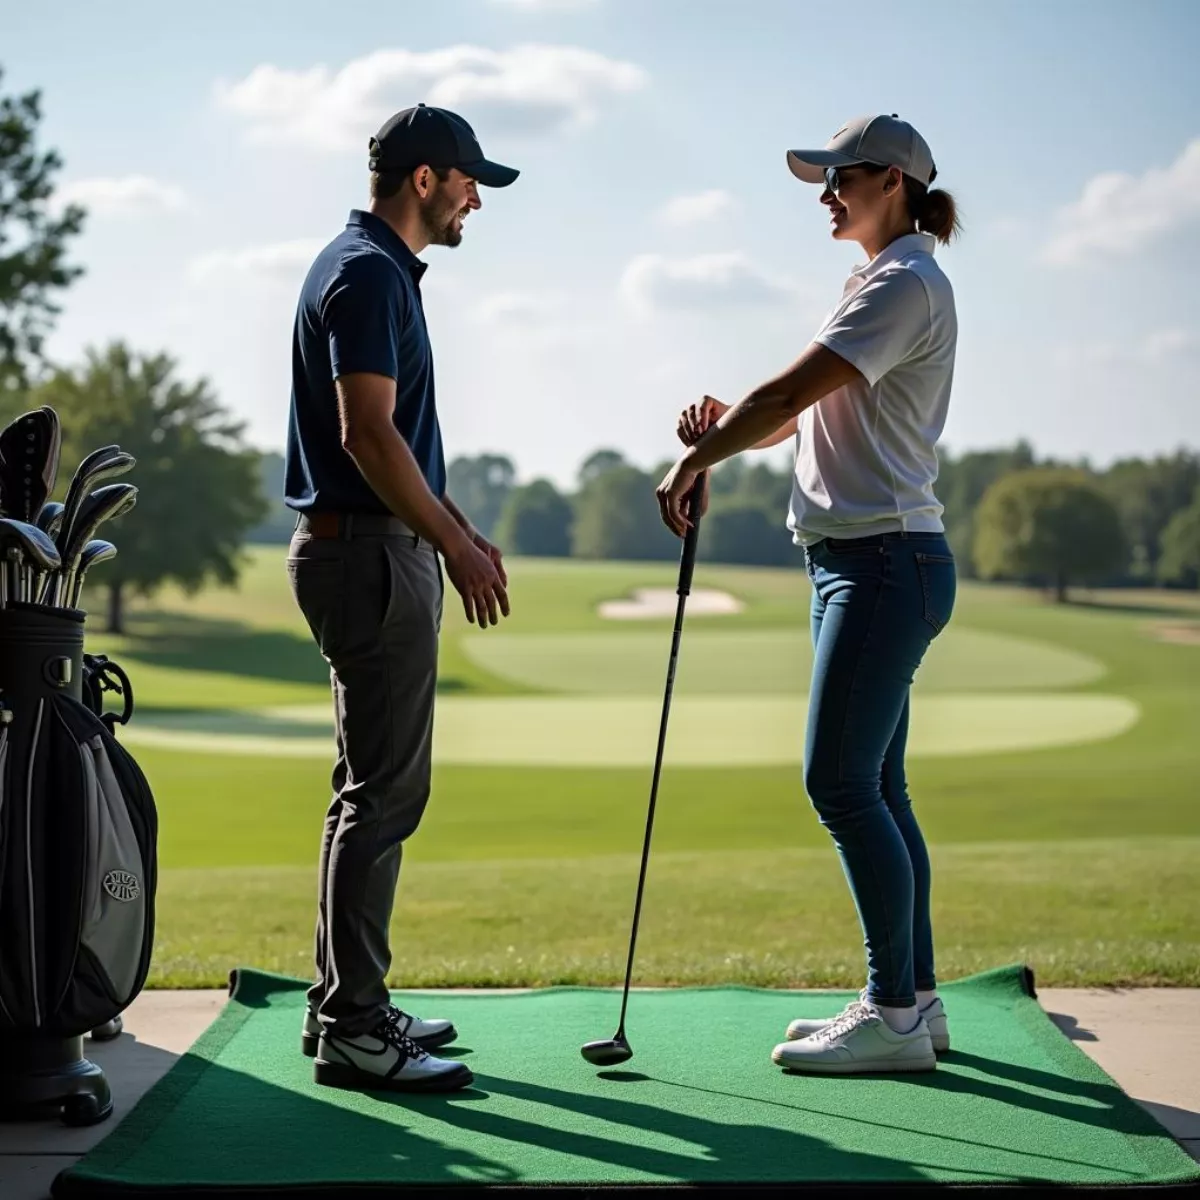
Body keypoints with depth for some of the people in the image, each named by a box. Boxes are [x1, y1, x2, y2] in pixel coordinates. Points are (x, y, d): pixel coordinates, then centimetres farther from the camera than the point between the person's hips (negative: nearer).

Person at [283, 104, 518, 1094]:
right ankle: (354, 1031, -4)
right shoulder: (367, 274, -15)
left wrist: (459, 530, 22)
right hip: (369, 555, -11)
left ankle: (348, 1004, 20)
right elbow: (367, 432, -22)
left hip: (374, 548, 11)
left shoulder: (375, 269, 18)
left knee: (373, 788, 14)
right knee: (384, 791, -8)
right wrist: (455, 546, -19)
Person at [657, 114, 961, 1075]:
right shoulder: (887, 284, 21)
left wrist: (696, 462, -9)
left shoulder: (906, 285, -11)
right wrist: (723, 428, -1)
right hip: (862, 562, 10)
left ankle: (894, 1013, -5)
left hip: (886, 560, -10)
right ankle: (916, 998, 14)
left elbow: (792, 391, -18)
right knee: (875, 787, 9)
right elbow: (800, 415, 18)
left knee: (841, 781, -10)